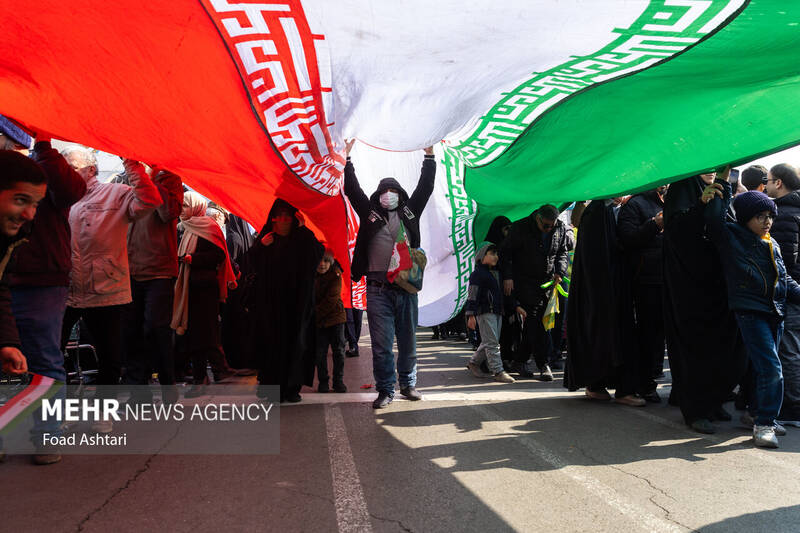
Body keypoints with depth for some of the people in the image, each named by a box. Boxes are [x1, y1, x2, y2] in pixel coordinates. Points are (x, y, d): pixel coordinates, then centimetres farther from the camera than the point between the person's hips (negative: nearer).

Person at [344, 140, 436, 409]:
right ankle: (385, 390, 10)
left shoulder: (409, 212, 16)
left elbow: (425, 188, 17)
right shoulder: (369, 213, 12)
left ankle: (408, 384, 24)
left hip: (406, 286, 2)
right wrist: (347, 159, 7)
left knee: (408, 340, 9)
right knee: (381, 342, 0)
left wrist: (429, 157, 14)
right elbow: (352, 190, 10)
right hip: (378, 288, -1)